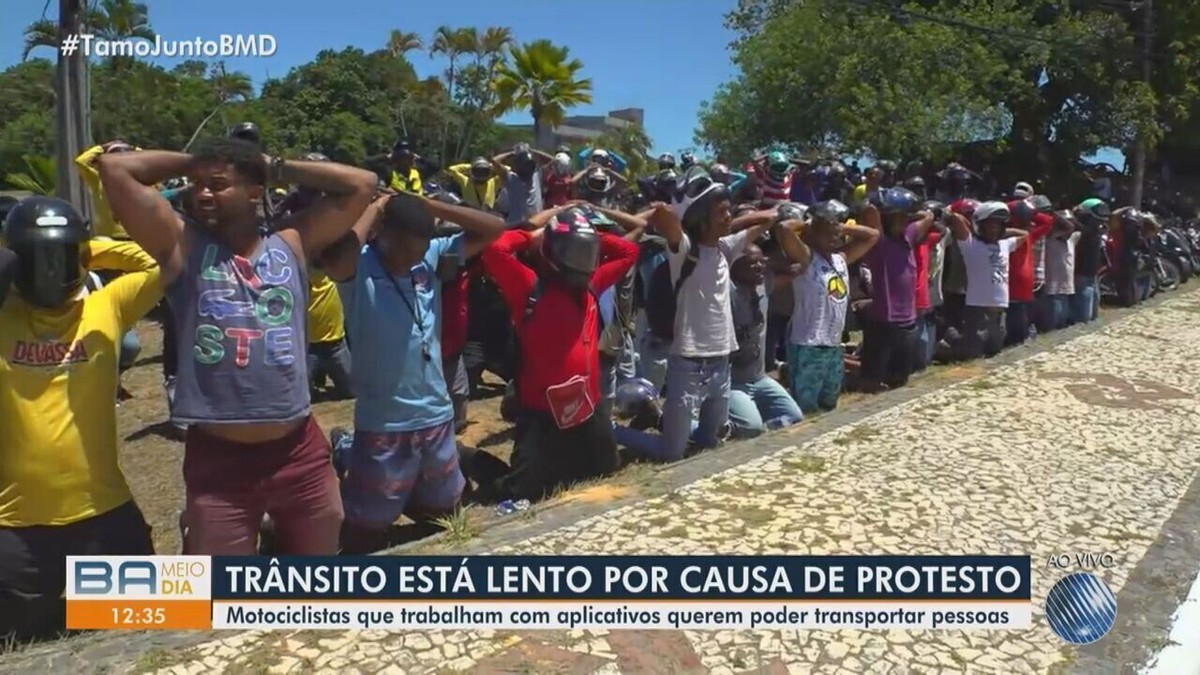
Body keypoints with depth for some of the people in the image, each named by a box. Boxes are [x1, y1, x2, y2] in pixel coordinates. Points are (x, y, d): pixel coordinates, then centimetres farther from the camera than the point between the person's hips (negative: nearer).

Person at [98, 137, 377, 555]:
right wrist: (189, 162, 4)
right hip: (218, 461, -2)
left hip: (300, 453, 2)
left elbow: (361, 185, 3)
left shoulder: (292, 245, 4)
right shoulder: (181, 245, 0)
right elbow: (115, 168, -8)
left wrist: (276, 168, 5)